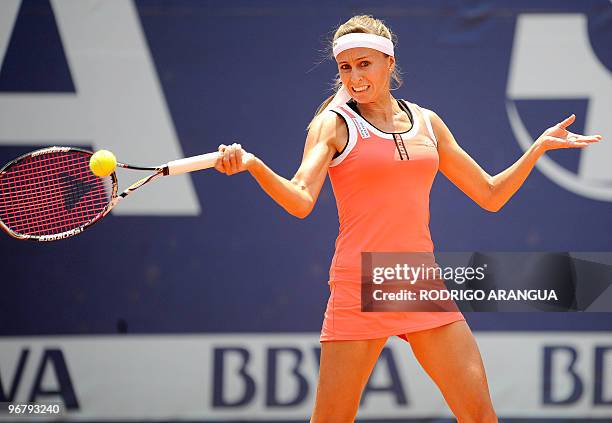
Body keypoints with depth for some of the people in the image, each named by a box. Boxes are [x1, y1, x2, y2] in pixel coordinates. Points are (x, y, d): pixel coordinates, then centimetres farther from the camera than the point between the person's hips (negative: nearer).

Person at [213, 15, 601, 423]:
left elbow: (490, 195, 19)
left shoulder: (426, 123, 12)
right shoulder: (333, 124, 0)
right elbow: (301, 201, -16)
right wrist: (252, 164, -32)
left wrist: (541, 145, 12)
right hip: (359, 287, -4)